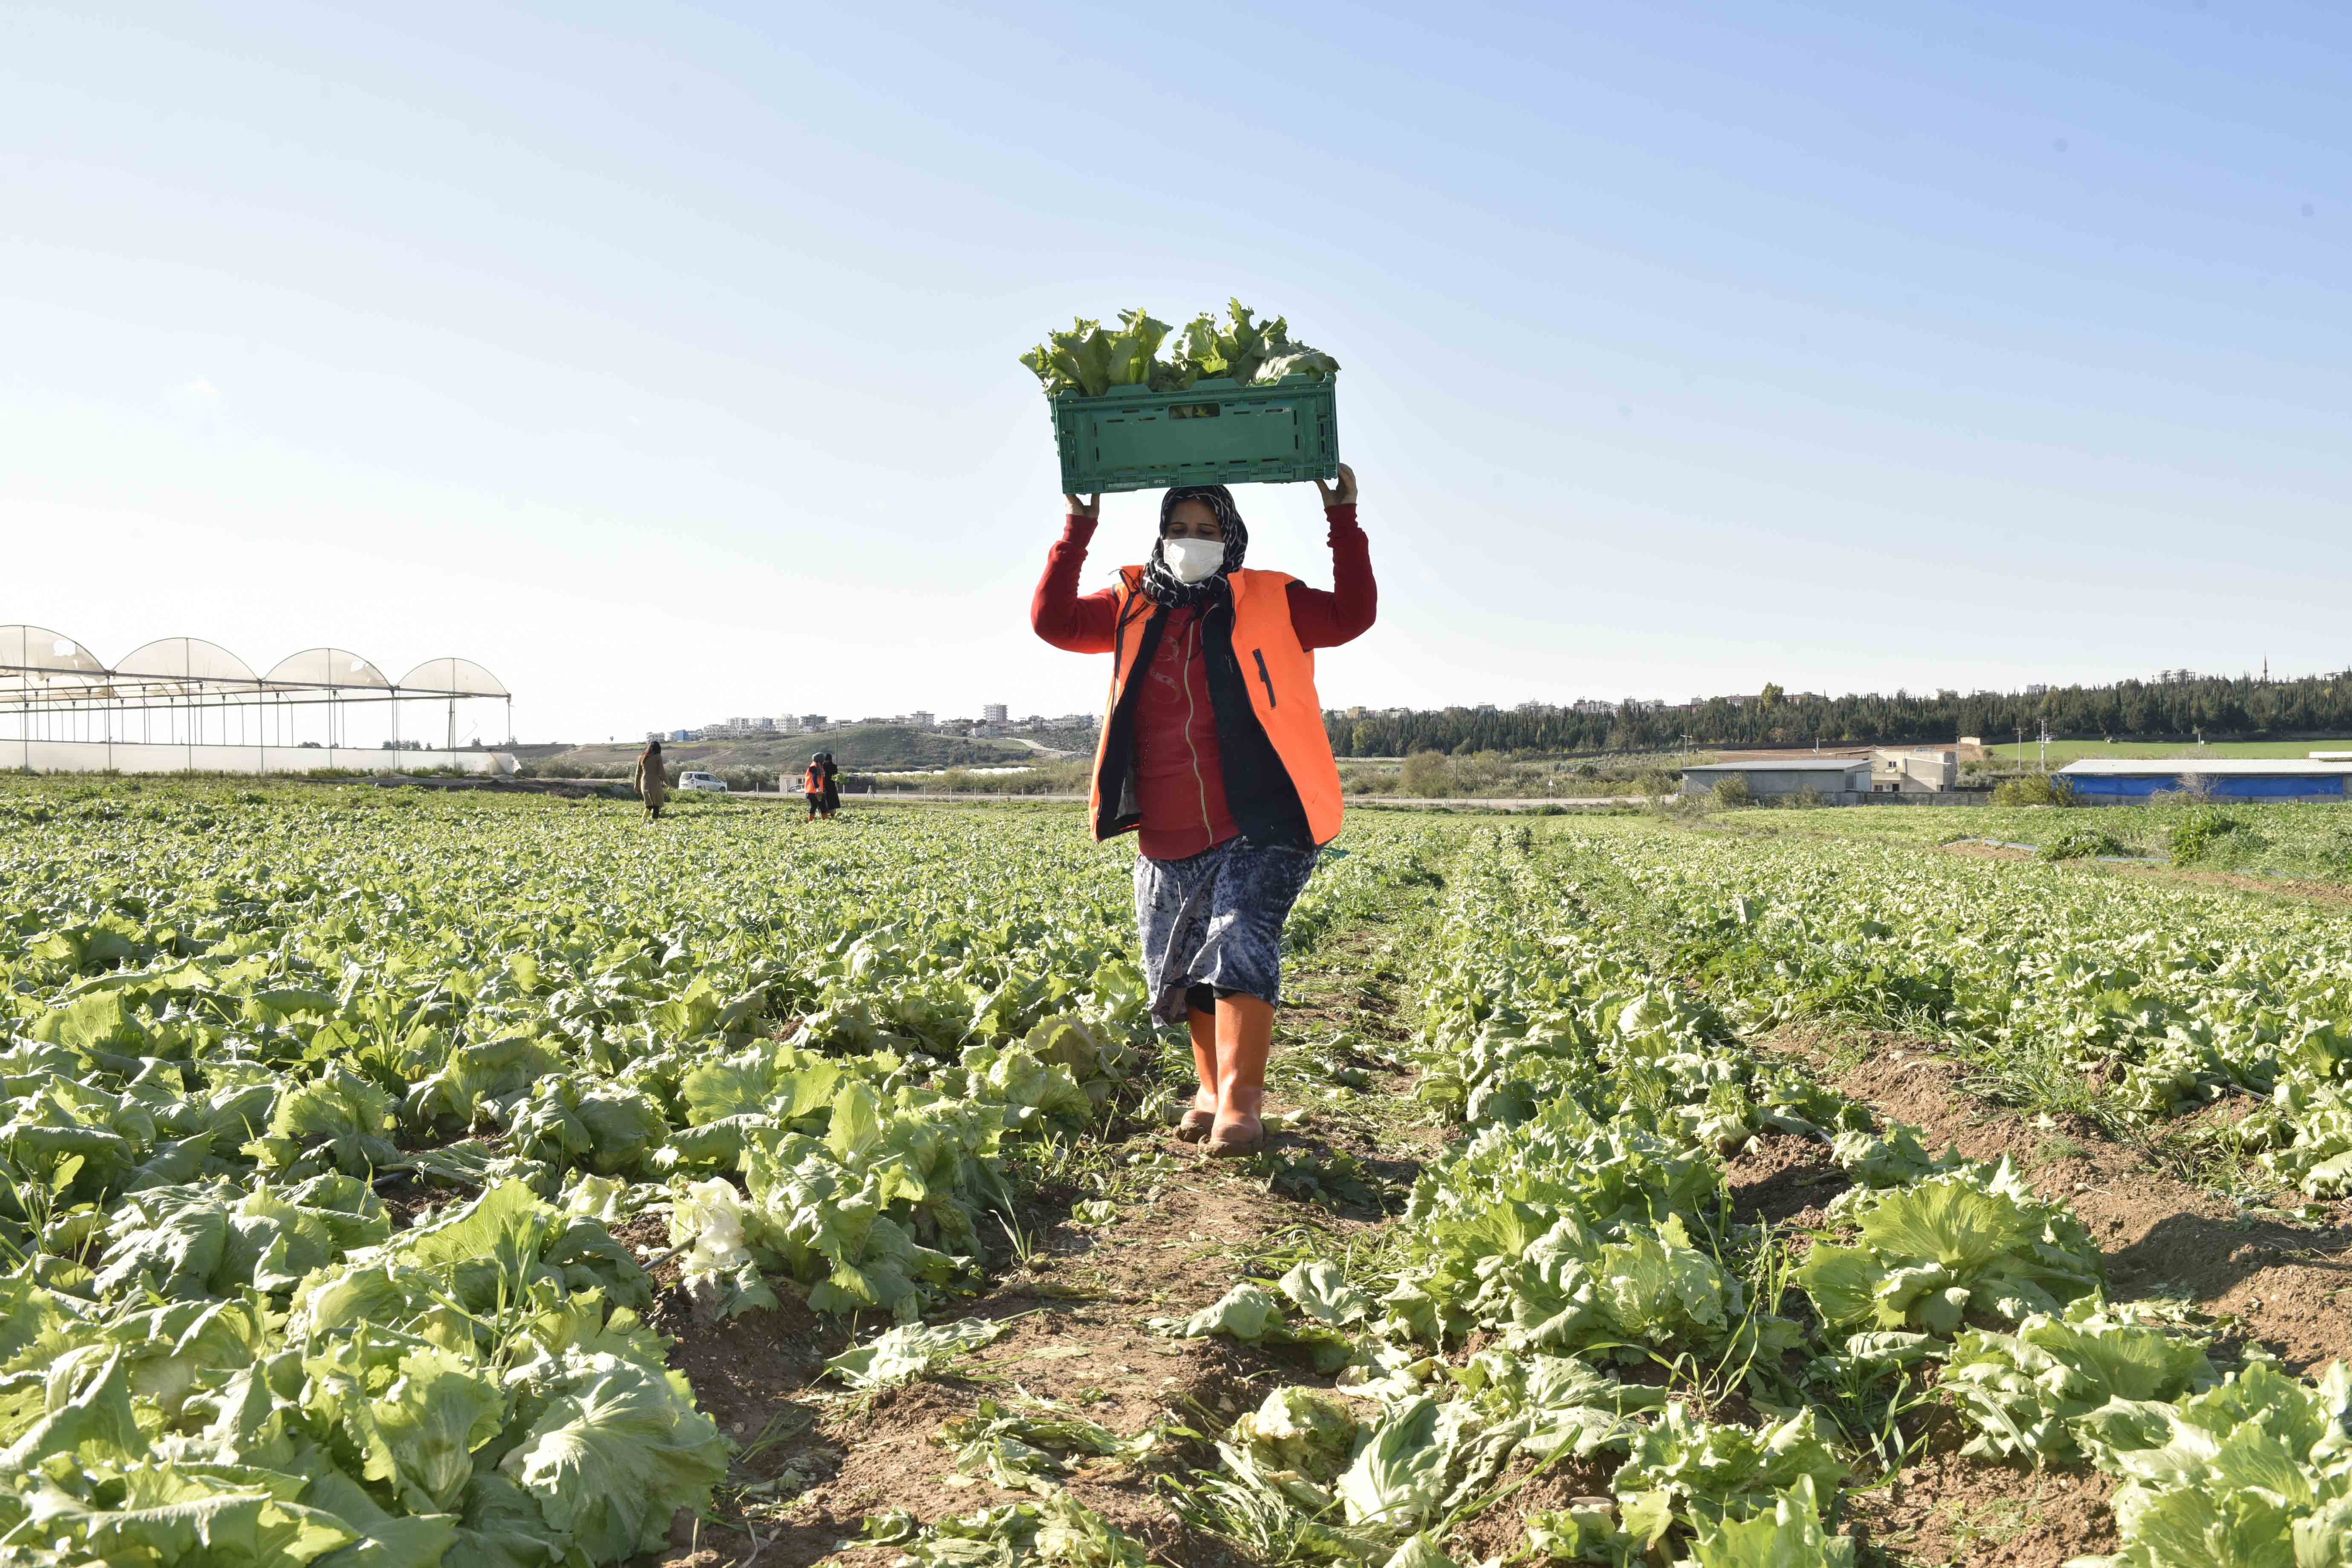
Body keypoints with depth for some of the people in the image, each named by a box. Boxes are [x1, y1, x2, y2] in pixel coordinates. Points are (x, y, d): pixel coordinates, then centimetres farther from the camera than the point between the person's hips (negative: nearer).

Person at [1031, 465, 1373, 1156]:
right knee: (1183, 969, 13)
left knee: (1241, 943, -22)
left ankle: (1240, 1106, -20)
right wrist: (1078, 530, 2)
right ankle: (1212, 1089, 31)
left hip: (1259, 828, -4)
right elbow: (1053, 620, 8)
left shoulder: (1269, 602, 5)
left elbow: (1353, 615, -1)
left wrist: (1342, 522, -5)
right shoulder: (1133, 607, 12)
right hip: (1170, 841, 5)